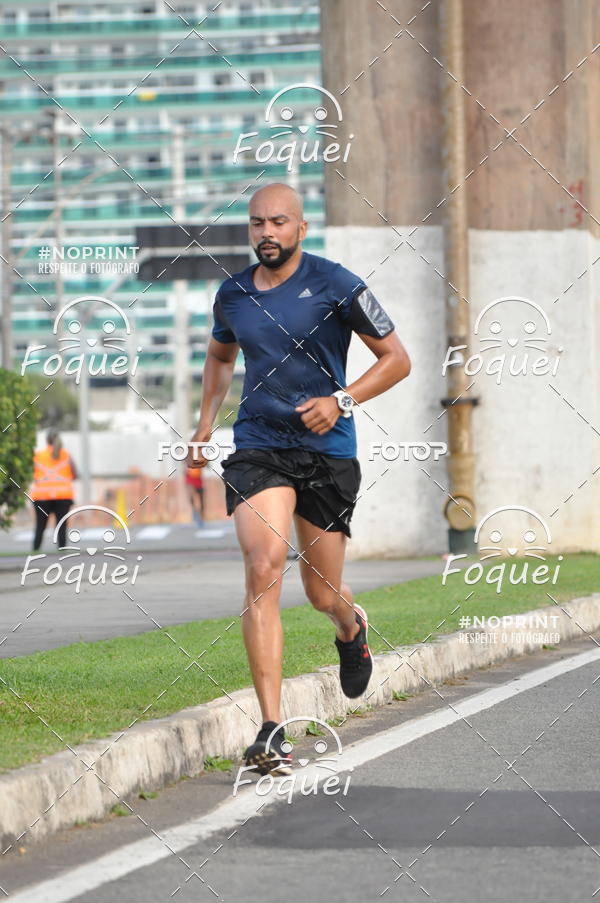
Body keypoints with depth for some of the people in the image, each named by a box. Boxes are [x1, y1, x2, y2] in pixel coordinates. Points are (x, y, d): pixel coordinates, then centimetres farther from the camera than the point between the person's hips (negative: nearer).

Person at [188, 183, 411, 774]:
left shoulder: (336, 286, -5)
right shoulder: (232, 295, 7)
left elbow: (396, 359, 0)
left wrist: (342, 400, -14)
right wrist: (206, 421, 16)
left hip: (327, 450, -1)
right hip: (257, 446, 2)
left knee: (322, 595, 7)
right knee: (263, 569, -19)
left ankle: (350, 629, 49)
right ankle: (270, 731, -22)